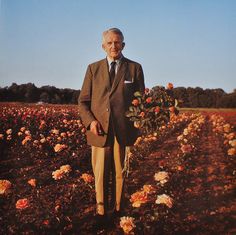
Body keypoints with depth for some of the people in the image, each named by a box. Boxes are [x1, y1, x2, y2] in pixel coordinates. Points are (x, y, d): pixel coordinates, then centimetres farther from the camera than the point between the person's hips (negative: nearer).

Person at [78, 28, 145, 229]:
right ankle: (101, 211, 22)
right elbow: (83, 101, 10)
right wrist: (90, 121, -7)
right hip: (100, 130, 1)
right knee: (101, 174, 6)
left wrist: (137, 127, -3)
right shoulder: (93, 68, 11)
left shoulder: (135, 68, 8)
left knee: (120, 173, 8)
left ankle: (117, 211, 24)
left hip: (124, 130, -1)